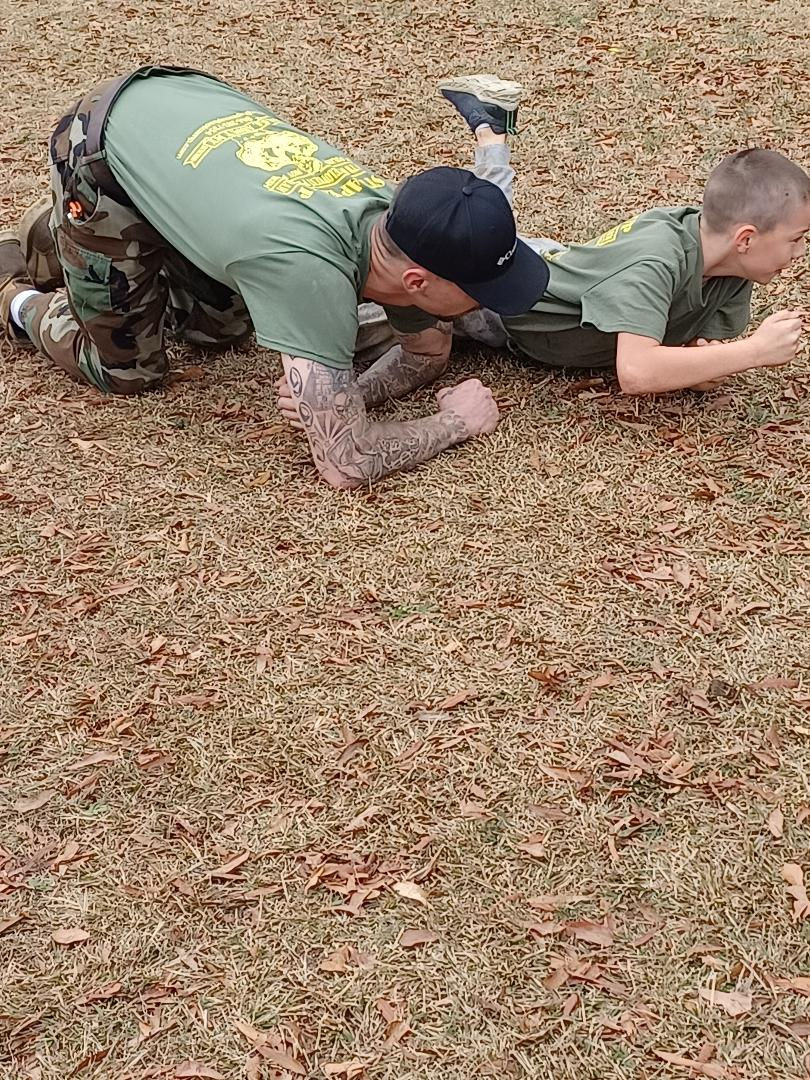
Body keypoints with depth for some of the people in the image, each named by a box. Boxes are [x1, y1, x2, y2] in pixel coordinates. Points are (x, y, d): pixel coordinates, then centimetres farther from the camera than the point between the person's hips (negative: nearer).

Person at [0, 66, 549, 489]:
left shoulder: (401, 221, -20)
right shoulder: (309, 268, -42)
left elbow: (429, 349, 0)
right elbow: (347, 463, -38)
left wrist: (342, 394, -19)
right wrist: (458, 420, -23)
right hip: (100, 147, -6)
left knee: (222, 329, 20)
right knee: (129, 372, 1)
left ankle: (52, 242, 38)